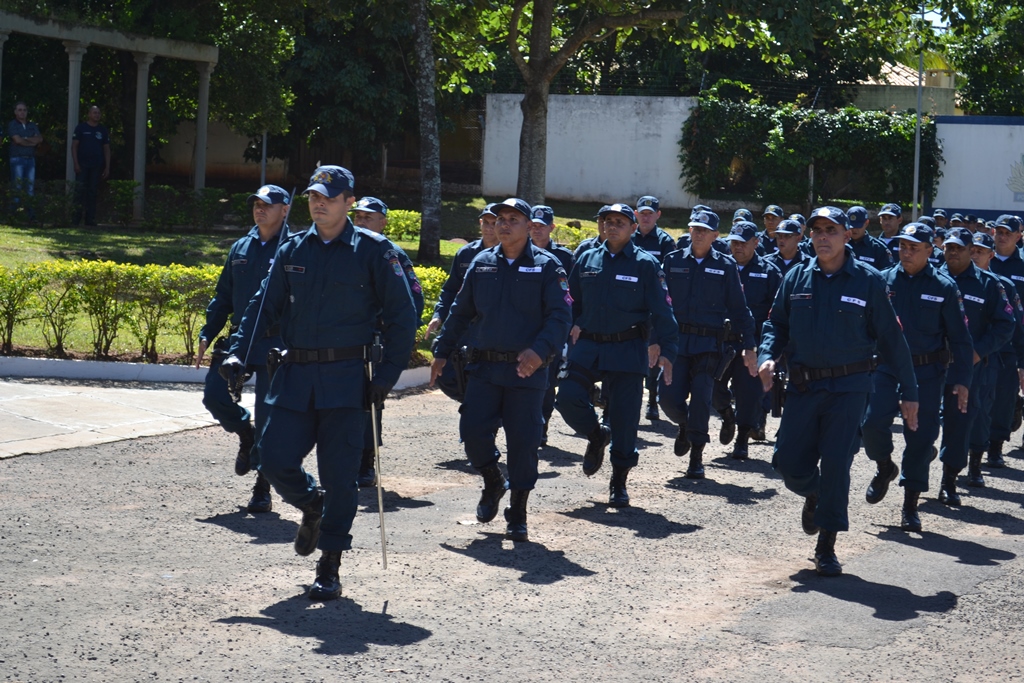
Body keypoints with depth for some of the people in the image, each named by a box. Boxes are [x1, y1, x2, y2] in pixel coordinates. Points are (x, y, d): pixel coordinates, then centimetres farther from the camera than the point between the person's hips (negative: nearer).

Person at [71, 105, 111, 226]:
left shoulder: (103, 130, 12)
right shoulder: (81, 128, 3)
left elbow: (107, 149, 13)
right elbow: (74, 146, 1)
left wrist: (107, 167, 5)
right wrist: (76, 164, -9)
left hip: (96, 166, 3)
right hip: (82, 166, -3)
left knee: (93, 193, 4)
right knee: (80, 191, -7)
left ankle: (90, 220, 7)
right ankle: (76, 219, -6)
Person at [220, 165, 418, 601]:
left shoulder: (374, 251, -1)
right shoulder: (292, 251, 11)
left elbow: (402, 317, 0)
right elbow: (264, 305, 15)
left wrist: (387, 376, -8)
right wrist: (238, 352, 1)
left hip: (346, 379, -4)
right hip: (295, 376, 4)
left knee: (339, 476, -3)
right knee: (275, 459, -4)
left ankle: (329, 569, 9)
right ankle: (312, 506, 29)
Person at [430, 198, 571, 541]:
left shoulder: (546, 266, -2)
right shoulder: (481, 264, 9)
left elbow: (560, 316, -9)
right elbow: (461, 311, 16)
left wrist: (540, 350, -24)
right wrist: (442, 352, 13)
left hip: (526, 371, -3)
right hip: (484, 367, 3)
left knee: (523, 440, -1)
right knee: (473, 430, -7)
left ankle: (517, 514, 14)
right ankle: (493, 482, 23)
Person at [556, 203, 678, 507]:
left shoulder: (646, 264, -2)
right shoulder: (587, 260, 9)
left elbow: (662, 311, -3)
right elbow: (572, 300, 19)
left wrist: (666, 351, -9)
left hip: (627, 350, -3)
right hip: (587, 346, 3)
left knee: (624, 418, -2)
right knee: (568, 397, -13)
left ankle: (619, 483, 13)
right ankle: (597, 436, 19)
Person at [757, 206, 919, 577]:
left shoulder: (868, 281, -4)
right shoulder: (797, 278, 4)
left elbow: (890, 338, 0)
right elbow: (777, 323, 13)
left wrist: (909, 392, 1)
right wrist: (767, 356, -9)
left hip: (849, 387, -3)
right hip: (803, 385, 3)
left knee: (835, 463, -6)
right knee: (789, 462, 0)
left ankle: (826, 547, 7)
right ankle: (814, 495, 37)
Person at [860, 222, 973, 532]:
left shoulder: (944, 288, -2)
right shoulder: (883, 281, 1)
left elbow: (959, 338, 2)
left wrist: (961, 380, -3)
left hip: (928, 373, -1)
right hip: (887, 368, 1)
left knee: (921, 437, 1)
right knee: (872, 424, -13)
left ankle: (910, 507, 14)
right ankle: (885, 468, 20)